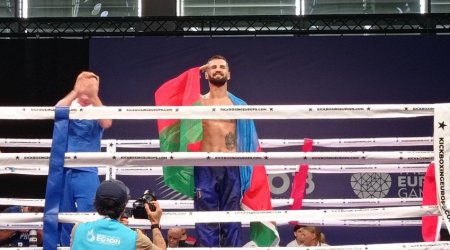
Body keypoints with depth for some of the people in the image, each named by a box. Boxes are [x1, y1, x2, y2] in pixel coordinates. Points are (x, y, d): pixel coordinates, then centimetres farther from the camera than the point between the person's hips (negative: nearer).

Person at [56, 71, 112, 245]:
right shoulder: (68, 106, 8)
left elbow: (106, 123, -16)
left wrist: (93, 96, -23)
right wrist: (75, 92, -23)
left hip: (87, 172, -2)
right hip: (63, 170, 2)